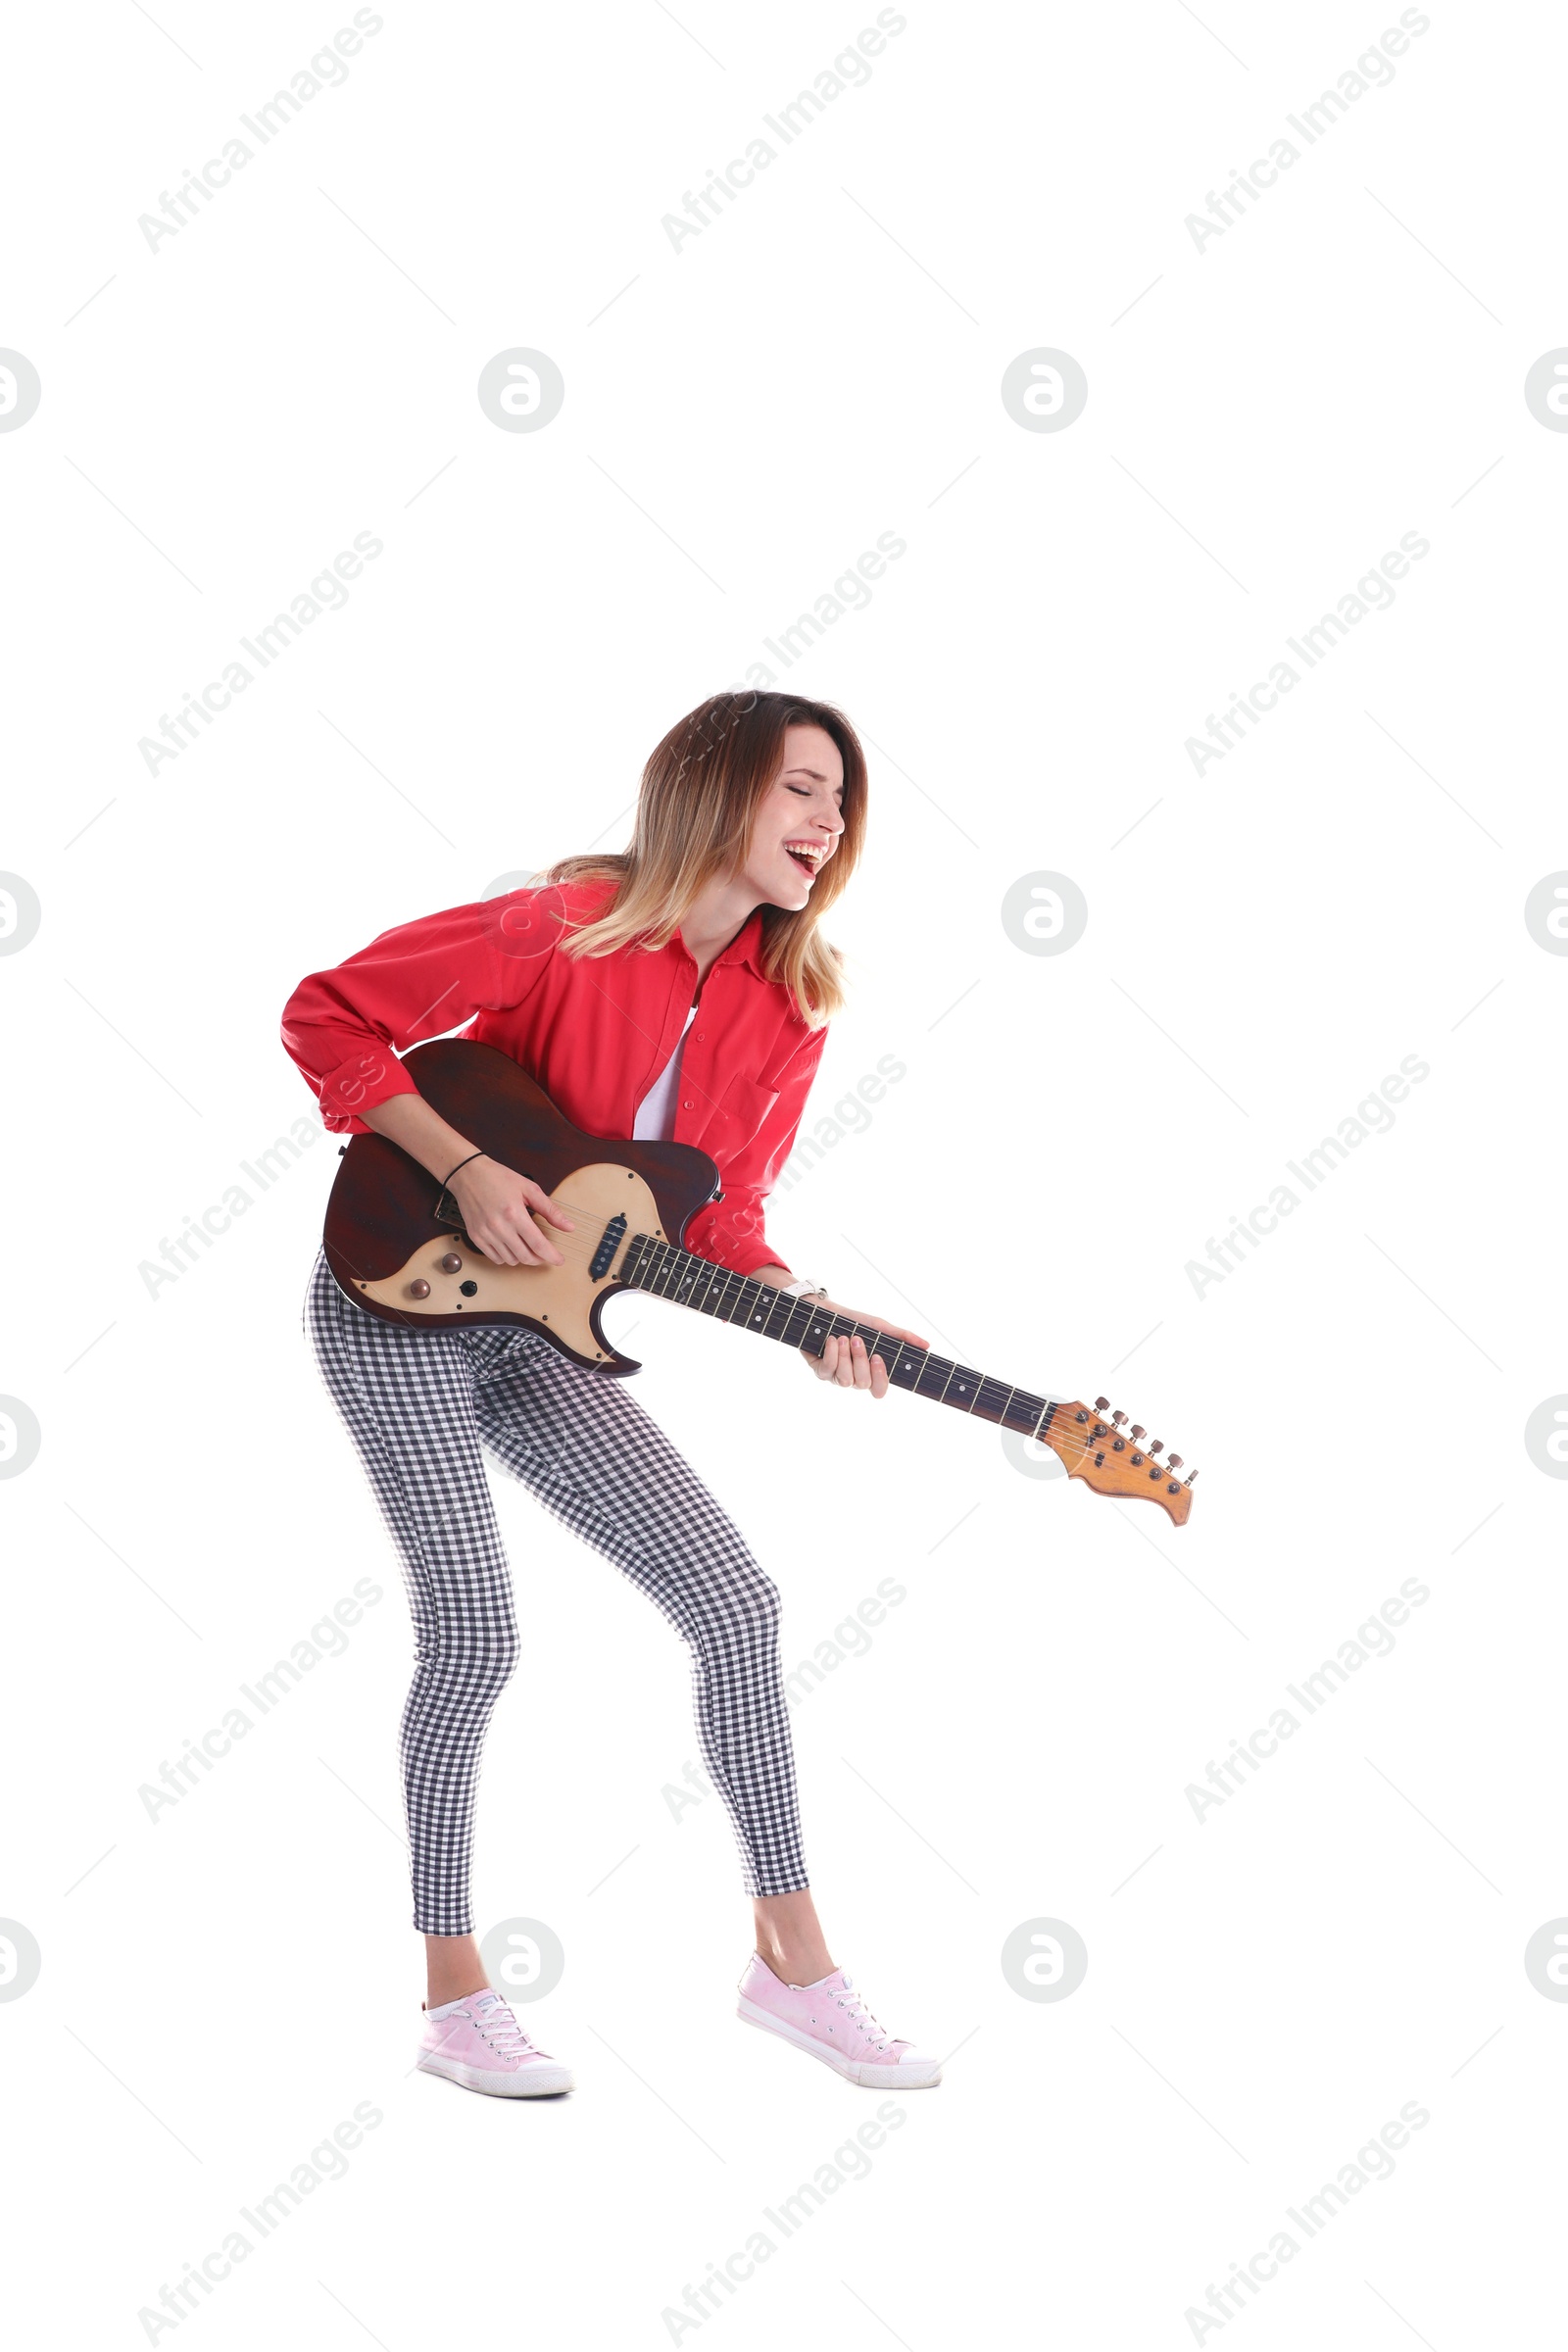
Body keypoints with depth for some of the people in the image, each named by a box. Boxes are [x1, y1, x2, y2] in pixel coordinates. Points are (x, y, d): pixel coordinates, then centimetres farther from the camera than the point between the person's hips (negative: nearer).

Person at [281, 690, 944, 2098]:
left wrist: (811, 1314, -13)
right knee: (474, 1636, -11)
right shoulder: (568, 927, -18)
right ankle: (455, 1994, 6)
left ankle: (791, 1956, 10)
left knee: (736, 1603, -1)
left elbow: (719, 1214, 5)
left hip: (533, 1332, 6)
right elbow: (328, 1016, -15)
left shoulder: (789, 1007, 0)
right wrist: (466, 1170, -22)